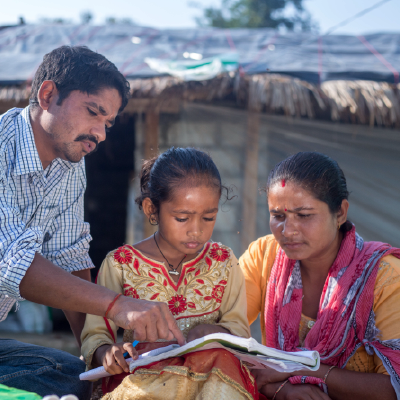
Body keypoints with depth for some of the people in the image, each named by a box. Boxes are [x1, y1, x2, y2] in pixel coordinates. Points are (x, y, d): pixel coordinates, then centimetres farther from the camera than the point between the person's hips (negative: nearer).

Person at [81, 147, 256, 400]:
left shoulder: (223, 263, 11)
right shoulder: (120, 265, 3)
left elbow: (239, 329, 12)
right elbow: (95, 335, 3)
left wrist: (210, 331, -13)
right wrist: (107, 353, -22)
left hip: (209, 374, 3)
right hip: (141, 376, -3)